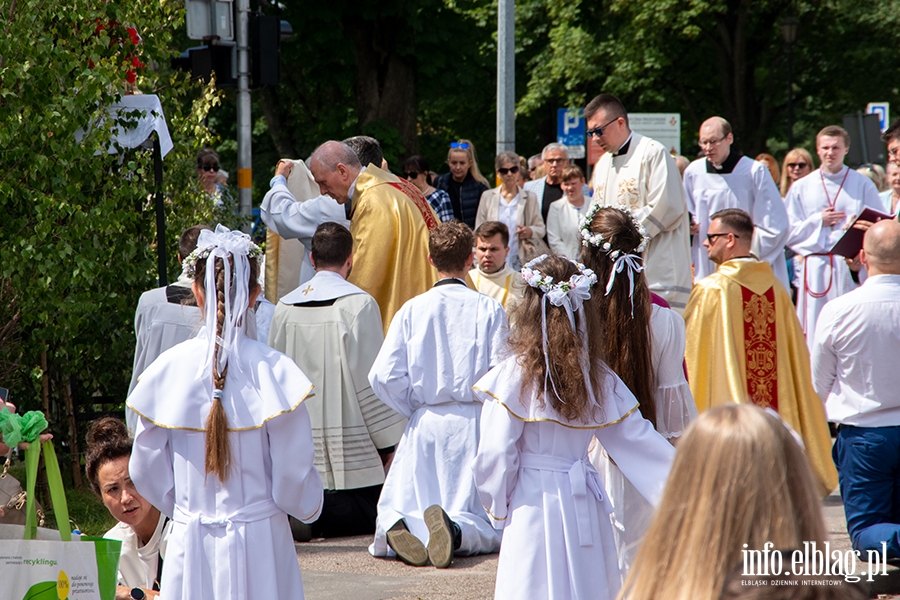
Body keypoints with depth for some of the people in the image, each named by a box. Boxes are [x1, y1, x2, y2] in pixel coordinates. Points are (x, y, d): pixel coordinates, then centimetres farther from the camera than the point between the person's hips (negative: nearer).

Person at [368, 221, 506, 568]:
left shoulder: (412, 310, 1)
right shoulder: (489, 310, -2)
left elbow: (384, 377, -5)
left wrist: (417, 409, 11)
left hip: (426, 423, 1)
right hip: (475, 421, -1)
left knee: (398, 508, 11)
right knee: (486, 526, 4)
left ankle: (400, 528, -26)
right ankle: (456, 532, -32)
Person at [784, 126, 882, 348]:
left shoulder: (863, 186, 8)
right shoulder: (801, 188, 11)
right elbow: (789, 234, 8)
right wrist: (818, 221, -4)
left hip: (851, 269, -1)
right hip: (816, 269, 1)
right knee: (815, 335, -3)